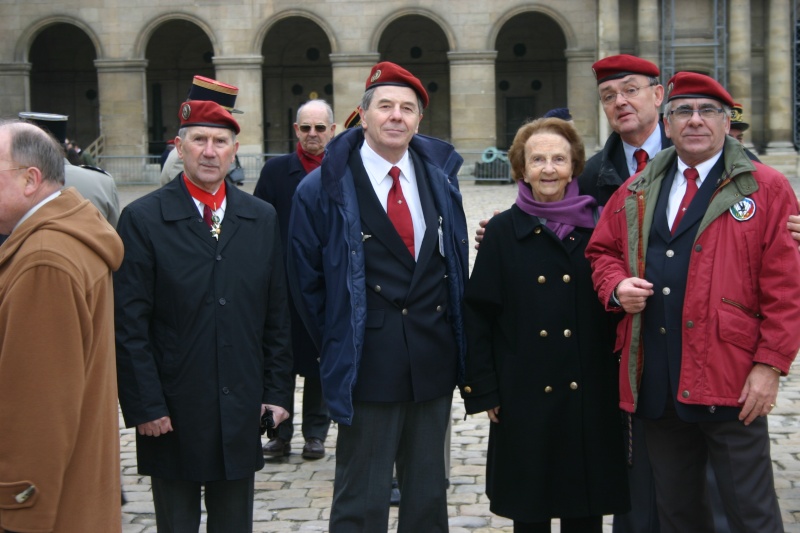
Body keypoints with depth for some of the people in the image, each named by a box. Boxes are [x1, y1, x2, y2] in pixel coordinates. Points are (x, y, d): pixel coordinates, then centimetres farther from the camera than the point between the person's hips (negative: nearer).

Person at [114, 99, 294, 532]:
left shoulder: (262, 219, 7)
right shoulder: (142, 219, -5)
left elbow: (277, 314, 9)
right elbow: (129, 325, -7)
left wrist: (277, 391, 4)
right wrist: (144, 406, -12)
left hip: (241, 412, 3)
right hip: (172, 414, -3)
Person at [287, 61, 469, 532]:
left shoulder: (441, 176, 7)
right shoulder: (324, 189, -6)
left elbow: (455, 261, 13)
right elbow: (307, 281, -2)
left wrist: (453, 335, 8)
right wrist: (337, 347, 1)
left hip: (434, 363, 4)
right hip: (368, 368, -4)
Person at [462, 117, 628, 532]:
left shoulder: (597, 226, 4)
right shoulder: (503, 230, -1)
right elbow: (478, 316, -1)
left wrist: (621, 378, 2)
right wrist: (484, 389, -6)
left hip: (591, 396, 1)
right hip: (524, 396, -1)